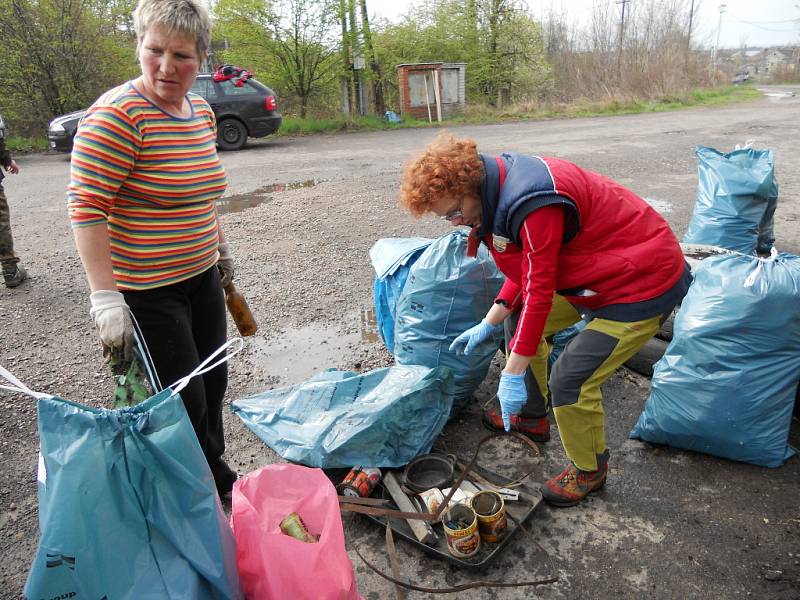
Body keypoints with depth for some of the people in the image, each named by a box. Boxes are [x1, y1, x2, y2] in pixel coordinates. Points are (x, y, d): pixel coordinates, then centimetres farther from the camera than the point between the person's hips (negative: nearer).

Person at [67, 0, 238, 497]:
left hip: (202, 276, 8)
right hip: (145, 288, -7)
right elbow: (86, 206, -21)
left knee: (213, 382, 18)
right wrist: (105, 298, -25)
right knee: (183, 402, 2)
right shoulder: (119, 114, -18)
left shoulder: (202, 111, 6)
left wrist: (222, 250, 21)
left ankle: (214, 470, 42)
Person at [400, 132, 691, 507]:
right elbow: (528, 269, 7)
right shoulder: (500, 191, 0)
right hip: (598, 273, 10)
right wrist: (487, 325, 5)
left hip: (645, 283, -10)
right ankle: (532, 416, 33)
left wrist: (512, 374, -22)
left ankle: (589, 471, 16)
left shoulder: (533, 204, -31)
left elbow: (538, 290, -28)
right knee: (519, 319, 15)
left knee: (570, 380, -13)